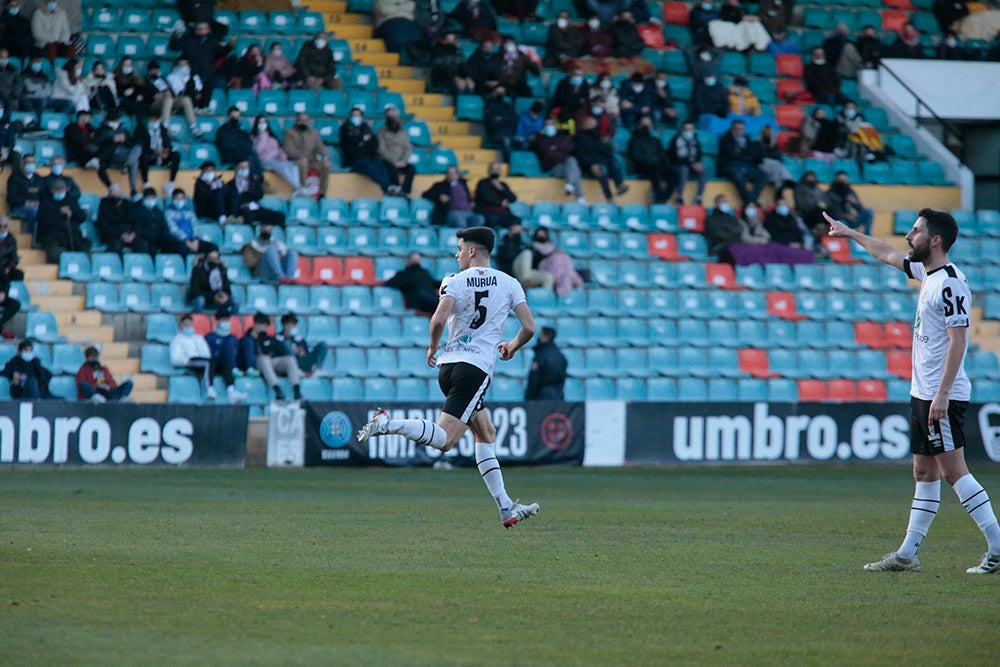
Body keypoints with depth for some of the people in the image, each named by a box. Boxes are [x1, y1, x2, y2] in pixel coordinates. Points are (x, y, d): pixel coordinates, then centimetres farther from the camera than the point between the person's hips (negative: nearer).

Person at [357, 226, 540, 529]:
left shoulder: (455, 282, 1)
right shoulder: (509, 284, 4)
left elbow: (439, 320, -14)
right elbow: (529, 327, 0)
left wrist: (433, 346, 5)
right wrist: (512, 347, 21)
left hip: (447, 365, 3)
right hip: (477, 367, -3)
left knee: (486, 433, 16)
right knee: (445, 440, -11)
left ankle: (506, 507, 12)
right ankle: (389, 424, -33)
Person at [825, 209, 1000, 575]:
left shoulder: (950, 284, -17)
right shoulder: (926, 272, 12)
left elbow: (958, 340, -22)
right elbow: (888, 254, 31)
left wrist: (942, 394, -25)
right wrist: (850, 233, 42)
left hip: (943, 397, -10)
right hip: (922, 393, 10)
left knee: (953, 471, -11)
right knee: (925, 473, 10)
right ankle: (907, 554, 12)